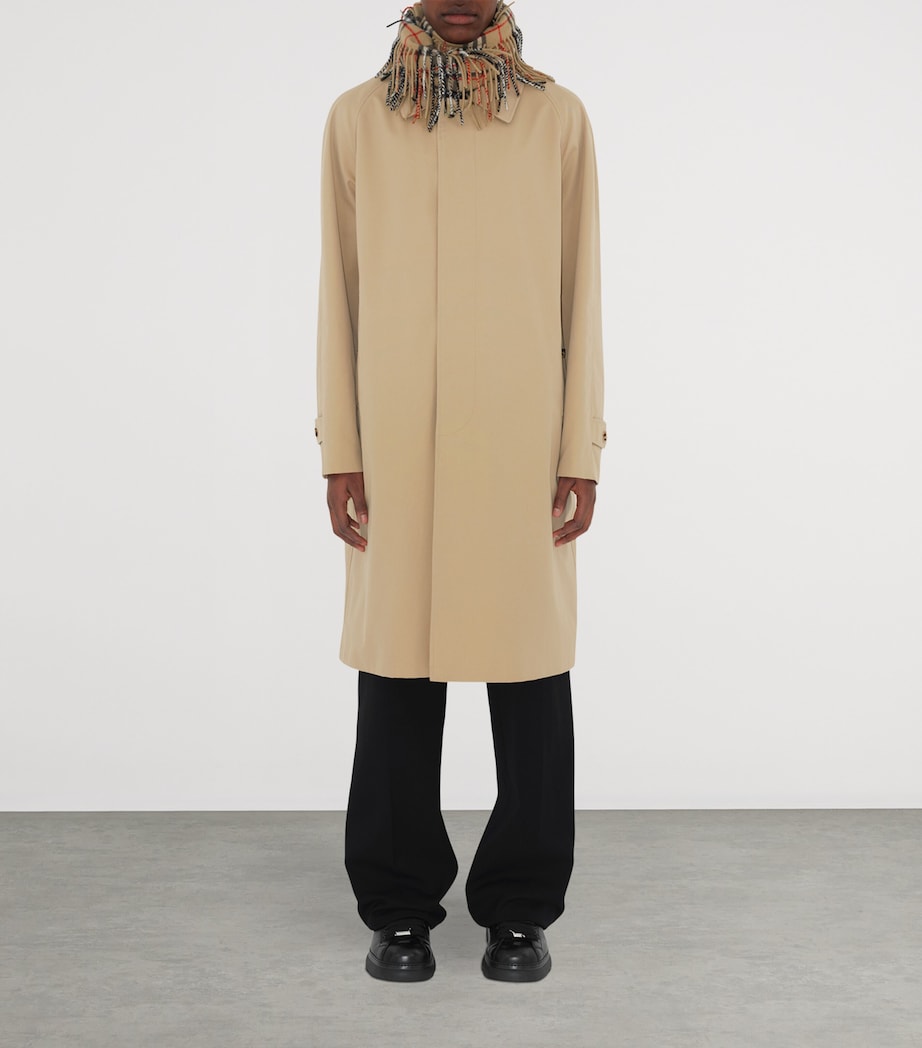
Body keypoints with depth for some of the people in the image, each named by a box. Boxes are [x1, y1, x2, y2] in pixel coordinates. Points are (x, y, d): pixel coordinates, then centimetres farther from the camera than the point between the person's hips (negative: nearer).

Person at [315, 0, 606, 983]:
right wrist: (338, 451, 1)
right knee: (397, 661, 5)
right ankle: (400, 907, 22)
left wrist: (582, 452, -1)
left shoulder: (557, 117, 7)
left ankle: (520, 908, 21)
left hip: (522, 448, 0)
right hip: (398, 448, 1)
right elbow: (339, 290, 7)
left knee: (529, 661, 3)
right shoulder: (357, 118, 9)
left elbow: (581, 291, 5)